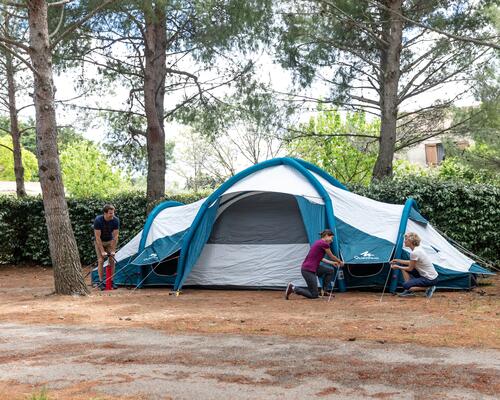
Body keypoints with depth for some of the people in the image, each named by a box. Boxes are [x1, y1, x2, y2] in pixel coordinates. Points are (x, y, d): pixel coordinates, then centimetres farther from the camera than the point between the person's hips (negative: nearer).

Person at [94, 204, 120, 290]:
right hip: (100, 242, -2)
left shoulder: (116, 220, -23)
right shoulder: (98, 220, -30)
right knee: (101, 261, -11)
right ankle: (101, 282, -5)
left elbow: (115, 236, -18)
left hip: (110, 241, 2)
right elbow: (97, 237, -27)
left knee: (112, 260, -5)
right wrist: (102, 251, -28)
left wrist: (113, 250, -19)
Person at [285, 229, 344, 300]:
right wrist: (340, 262, 20)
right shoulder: (324, 244, -13)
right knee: (314, 295, -2)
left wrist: (332, 263, 29)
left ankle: (323, 291, 18)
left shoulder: (319, 242, 14)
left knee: (330, 271, 14)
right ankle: (293, 288, -2)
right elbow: (332, 257, 2)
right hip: (308, 270, -10)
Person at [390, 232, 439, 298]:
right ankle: (409, 290, 9)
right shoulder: (418, 249, 6)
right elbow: (412, 263, 18)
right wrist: (398, 260, 17)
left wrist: (398, 267, 0)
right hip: (424, 274, 10)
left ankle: (429, 288, -8)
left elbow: (410, 268, -13)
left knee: (406, 285, -19)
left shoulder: (414, 253, -23)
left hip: (430, 280, -10)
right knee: (402, 265, 9)